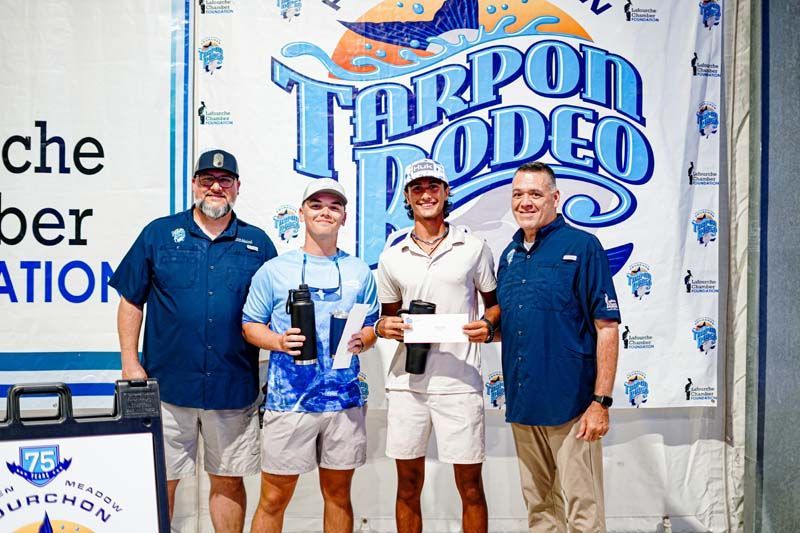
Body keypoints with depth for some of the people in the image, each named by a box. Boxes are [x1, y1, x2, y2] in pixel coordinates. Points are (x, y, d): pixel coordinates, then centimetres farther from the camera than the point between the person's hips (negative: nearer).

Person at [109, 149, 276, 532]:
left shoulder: (258, 243, 6)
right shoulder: (159, 234, 4)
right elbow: (131, 301, 5)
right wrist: (130, 362, -2)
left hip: (234, 387, 1)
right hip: (168, 385, -1)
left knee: (228, 481, 12)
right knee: (160, 481, 9)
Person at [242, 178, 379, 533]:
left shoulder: (360, 272, 9)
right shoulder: (274, 270, 2)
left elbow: (372, 325, 14)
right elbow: (250, 325, 5)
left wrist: (362, 340, -8)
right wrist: (279, 341, -14)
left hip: (345, 400, 2)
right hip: (288, 399, -2)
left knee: (338, 493, 14)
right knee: (273, 499, 4)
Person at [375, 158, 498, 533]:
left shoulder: (473, 248, 3)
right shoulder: (392, 258, 9)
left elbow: (496, 303, 10)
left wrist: (488, 327, -11)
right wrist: (383, 327, -6)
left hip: (459, 382, -2)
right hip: (407, 382, 2)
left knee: (470, 485, 4)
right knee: (408, 485, 11)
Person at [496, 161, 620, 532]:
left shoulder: (582, 247, -6)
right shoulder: (509, 254, 13)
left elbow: (607, 327, -10)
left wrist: (601, 401, -15)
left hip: (570, 403, -6)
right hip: (522, 404, 6)